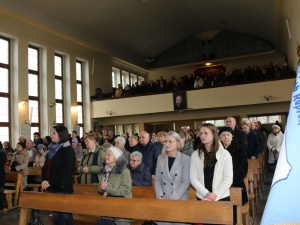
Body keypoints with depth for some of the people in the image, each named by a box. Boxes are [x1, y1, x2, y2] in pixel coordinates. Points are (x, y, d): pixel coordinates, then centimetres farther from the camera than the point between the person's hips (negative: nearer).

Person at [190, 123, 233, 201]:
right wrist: (206, 194, -15)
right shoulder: (195, 155, 0)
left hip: (221, 198, -1)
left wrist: (215, 195, -15)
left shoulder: (224, 154, -3)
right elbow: (193, 178, -3)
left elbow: (228, 179, -6)